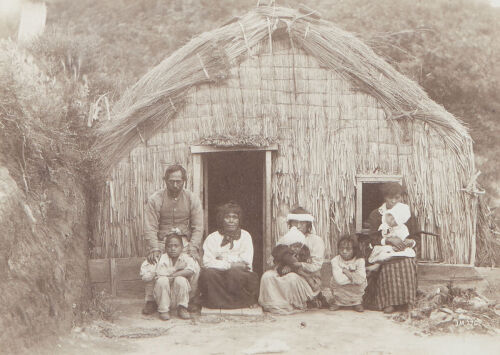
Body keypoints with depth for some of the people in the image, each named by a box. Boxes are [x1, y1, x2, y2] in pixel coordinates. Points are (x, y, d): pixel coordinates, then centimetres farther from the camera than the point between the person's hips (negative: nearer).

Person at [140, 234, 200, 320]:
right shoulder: (161, 259, -5)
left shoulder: (185, 258, -6)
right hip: (164, 295, 0)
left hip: (179, 296, 0)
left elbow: (193, 270, -28)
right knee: (162, 280, -27)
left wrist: (171, 276, -26)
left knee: (181, 279, -27)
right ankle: (164, 310, -10)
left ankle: (182, 308, -7)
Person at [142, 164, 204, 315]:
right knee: (152, 263, -26)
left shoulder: (192, 199, 3)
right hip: (161, 241, -1)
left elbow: (198, 227, 0)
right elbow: (150, 227, -8)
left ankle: (192, 299, -10)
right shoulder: (155, 199, -2)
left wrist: (193, 248, -15)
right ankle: (150, 300, -14)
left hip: (185, 241, 1)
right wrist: (154, 249, -22)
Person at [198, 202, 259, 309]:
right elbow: (207, 262, -7)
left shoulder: (245, 236, 11)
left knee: (235, 272, -34)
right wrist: (229, 265, -17)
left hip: (240, 274, 0)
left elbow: (246, 262, -1)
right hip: (219, 275, 0)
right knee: (208, 273, -31)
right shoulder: (212, 238, 8)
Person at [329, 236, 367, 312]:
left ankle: (357, 302, 5)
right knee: (334, 282, -26)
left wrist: (346, 271, -24)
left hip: (356, 290, 0)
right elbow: (339, 279, -31)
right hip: (341, 291, 0)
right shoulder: (335, 261, -16)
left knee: (362, 283, -26)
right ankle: (337, 302, 6)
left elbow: (360, 279, -30)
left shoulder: (359, 261, -15)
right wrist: (353, 275, -23)